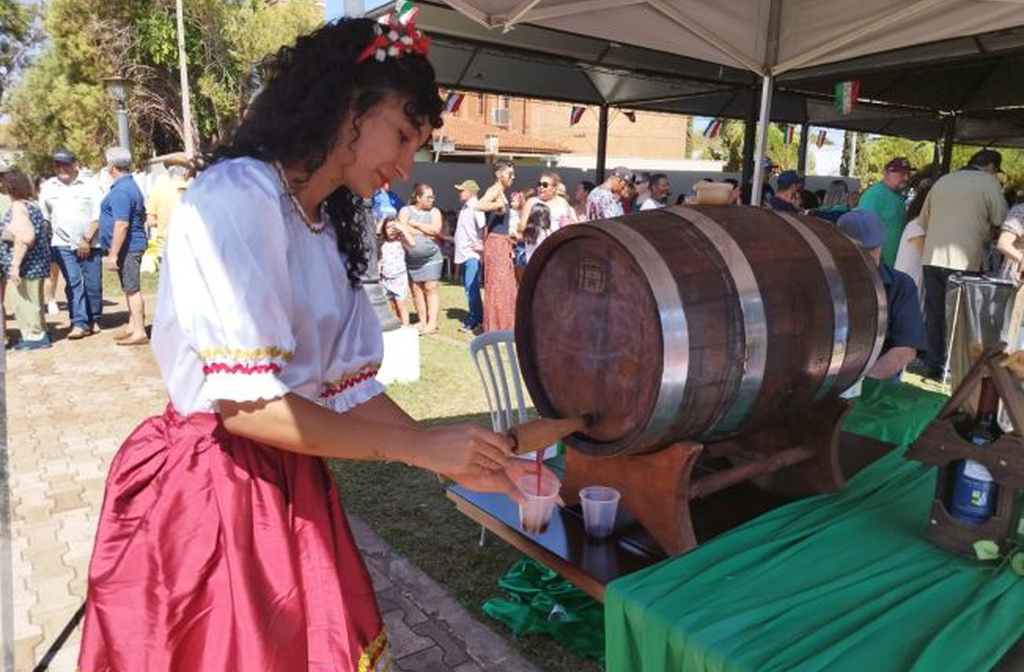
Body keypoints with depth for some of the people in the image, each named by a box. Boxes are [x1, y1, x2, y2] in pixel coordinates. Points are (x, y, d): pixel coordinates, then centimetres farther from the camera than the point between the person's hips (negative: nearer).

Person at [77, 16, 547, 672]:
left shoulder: (329, 230, 10)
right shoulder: (237, 195, -18)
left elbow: (350, 388, 5)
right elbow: (246, 403, -23)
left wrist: (459, 458, -3)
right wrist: (423, 447, -18)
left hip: (290, 482, 8)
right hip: (206, 488, -8)